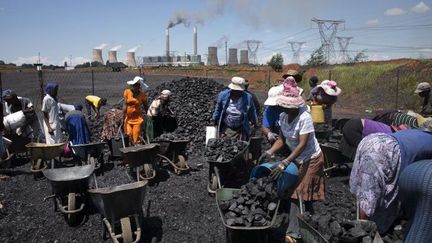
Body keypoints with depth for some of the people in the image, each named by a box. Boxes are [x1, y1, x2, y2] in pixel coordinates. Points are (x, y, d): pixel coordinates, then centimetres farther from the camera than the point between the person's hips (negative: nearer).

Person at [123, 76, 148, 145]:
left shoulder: (142, 95, -3)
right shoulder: (127, 92, -1)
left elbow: (145, 106, 5)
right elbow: (125, 104, -3)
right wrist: (123, 117, -6)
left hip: (137, 118, -1)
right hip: (128, 118, 1)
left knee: (136, 137, -3)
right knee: (128, 135, -3)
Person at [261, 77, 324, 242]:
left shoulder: (304, 118, -27)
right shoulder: (283, 117, -7)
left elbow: (302, 145, -30)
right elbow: (282, 139, 1)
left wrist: (284, 163, -35)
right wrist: (269, 152, -14)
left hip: (311, 159, -7)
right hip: (298, 159, 7)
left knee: (299, 193, -3)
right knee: (295, 193, 7)